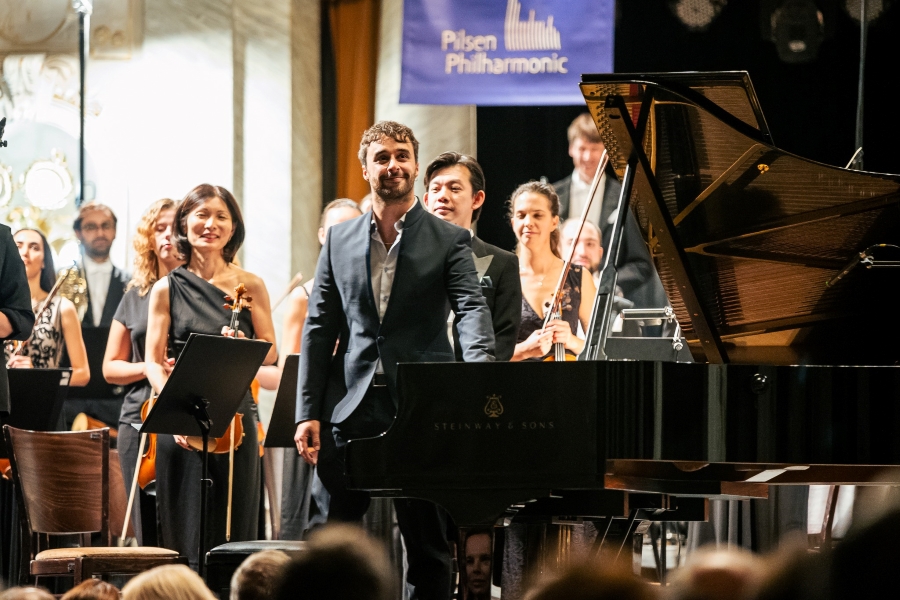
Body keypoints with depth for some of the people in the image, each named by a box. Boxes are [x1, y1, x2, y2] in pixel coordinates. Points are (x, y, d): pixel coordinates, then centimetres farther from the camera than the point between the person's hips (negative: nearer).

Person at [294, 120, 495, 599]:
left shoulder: (449, 241, 3)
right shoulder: (340, 240, 11)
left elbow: (472, 309, -11)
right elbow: (319, 328, 10)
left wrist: (479, 368, -32)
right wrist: (307, 412, 2)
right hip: (352, 408, 3)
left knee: (427, 546, 3)